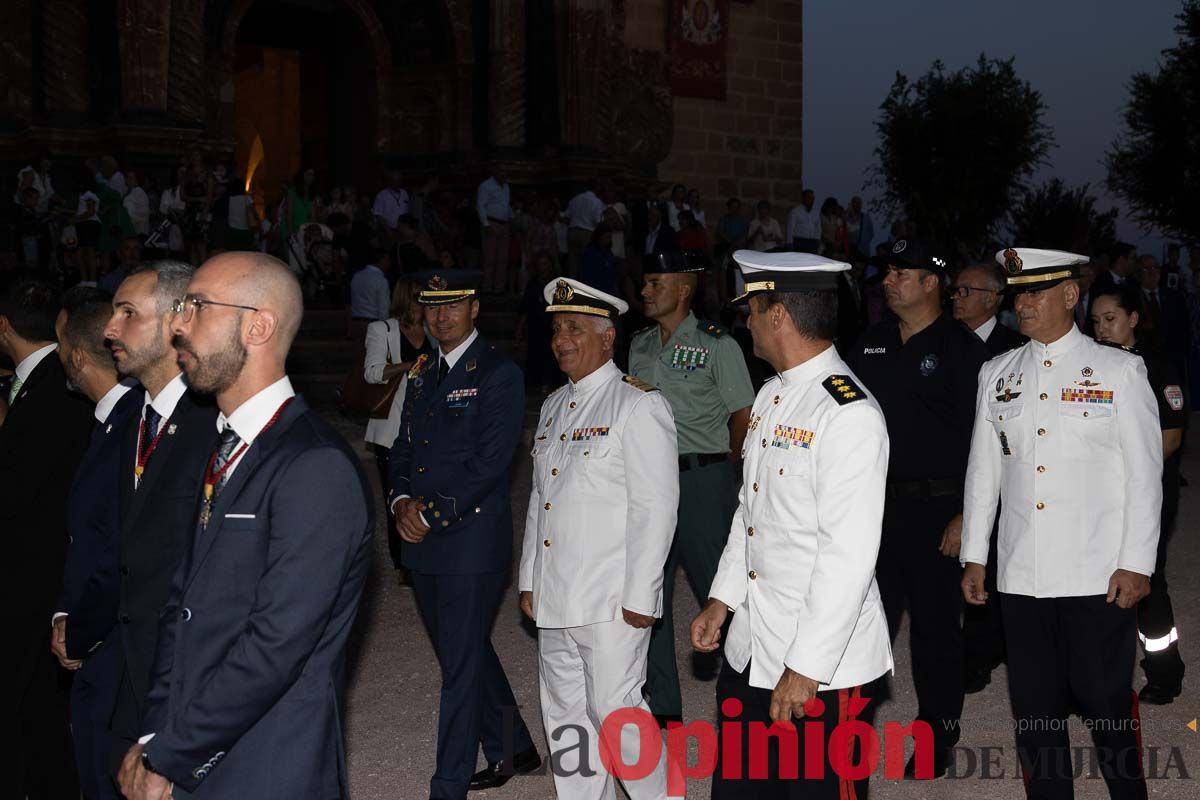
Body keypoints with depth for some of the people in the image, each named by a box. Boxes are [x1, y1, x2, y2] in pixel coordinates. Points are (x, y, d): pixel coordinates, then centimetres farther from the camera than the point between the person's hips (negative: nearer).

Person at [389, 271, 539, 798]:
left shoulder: (499, 374, -9)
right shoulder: (422, 377, 15)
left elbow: (490, 463, -16)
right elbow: (403, 449, 15)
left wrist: (432, 514, -16)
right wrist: (401, 501, -4)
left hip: (472, 541, -8)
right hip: (422, 542, 8)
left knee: (462, 664, -2)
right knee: (462, 651, 18)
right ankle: (511, 750, 35)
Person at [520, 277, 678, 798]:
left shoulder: (639, 405, -10)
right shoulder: (554, 407, 15)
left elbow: (655, 507, -14)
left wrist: (640, 596, -16)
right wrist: (528, 580, 17)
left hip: (611, 600, -8)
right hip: (553, 598, 8)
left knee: (614, 712, -5)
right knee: (565, 716, 13)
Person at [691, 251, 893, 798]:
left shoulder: (850, 415, -20)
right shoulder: (770, 395, 9)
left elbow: (850, 554, -23)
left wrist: (804, 668, -22)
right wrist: (721, 599, 16)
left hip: (824, 668, -9)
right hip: (749, 651, 9)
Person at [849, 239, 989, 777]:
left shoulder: (961, 348, -7)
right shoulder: (868, 346, 9)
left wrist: (966, 516, -14)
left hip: (933, 506, -5)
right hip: (872, 502, 5)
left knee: (935, 623, 6)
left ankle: (938, 737, 19)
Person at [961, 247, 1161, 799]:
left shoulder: (1119, 371, 0)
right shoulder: (997, 374, 9)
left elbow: (1145, 474, -2)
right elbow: (983, 470, 11)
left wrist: (1136, 563, -7)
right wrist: (974, 556, 9)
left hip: (1099, 579, -3)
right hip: (1021, 577, 3)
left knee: (1106, 703, 4)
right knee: (1033, 710, 9)